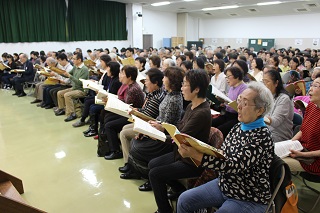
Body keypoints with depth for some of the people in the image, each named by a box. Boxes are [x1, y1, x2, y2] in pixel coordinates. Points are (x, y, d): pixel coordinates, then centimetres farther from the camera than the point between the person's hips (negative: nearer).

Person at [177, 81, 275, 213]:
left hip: (249, 200, -7)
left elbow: (234, 166, -29)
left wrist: (196, 155, -37)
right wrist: (193, 148, -13)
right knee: (184, 200, 2)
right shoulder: (239, 127, 0)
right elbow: (223, 155, 3)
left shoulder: (262, 137, -22)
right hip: (224, 185, 7)